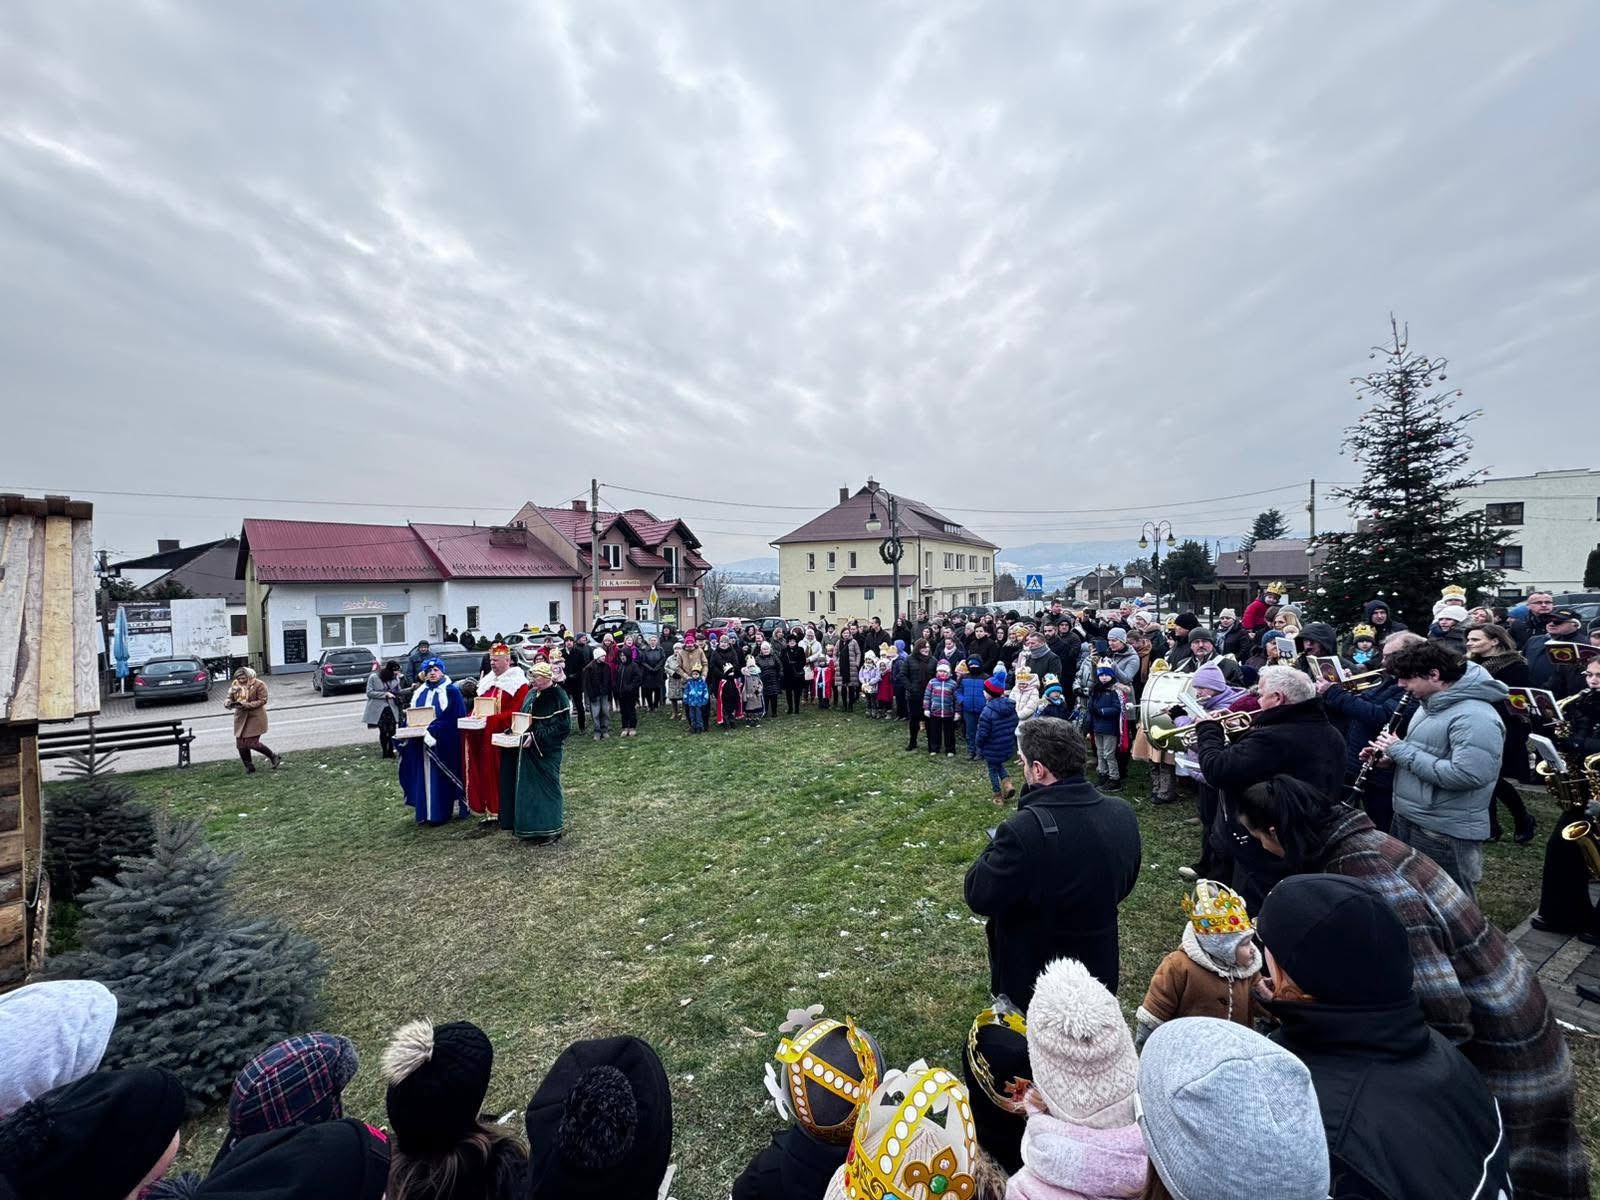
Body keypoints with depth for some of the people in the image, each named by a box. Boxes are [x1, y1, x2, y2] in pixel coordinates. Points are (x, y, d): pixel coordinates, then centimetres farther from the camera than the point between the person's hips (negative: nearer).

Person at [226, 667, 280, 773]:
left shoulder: (259, 684, -11)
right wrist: (228, 702, -13)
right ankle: (249, 768, 22)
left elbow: (262, 700, -12)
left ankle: (273, 757, 12)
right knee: (240, 744, 6)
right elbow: (230, 697, 10)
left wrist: (246, 705, -23)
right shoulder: (236, 685, 4)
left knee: (252, 743, -10)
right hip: (241, 718, 6)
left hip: (255, 717, -6)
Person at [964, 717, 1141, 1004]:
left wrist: (997, 849, -10)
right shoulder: (1123, 814, -12)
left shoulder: (1022, 829, -34)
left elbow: (978, 897, -22)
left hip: (1030, 982, -5)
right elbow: (1124, 885, 4)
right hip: (1100, 969, 6)